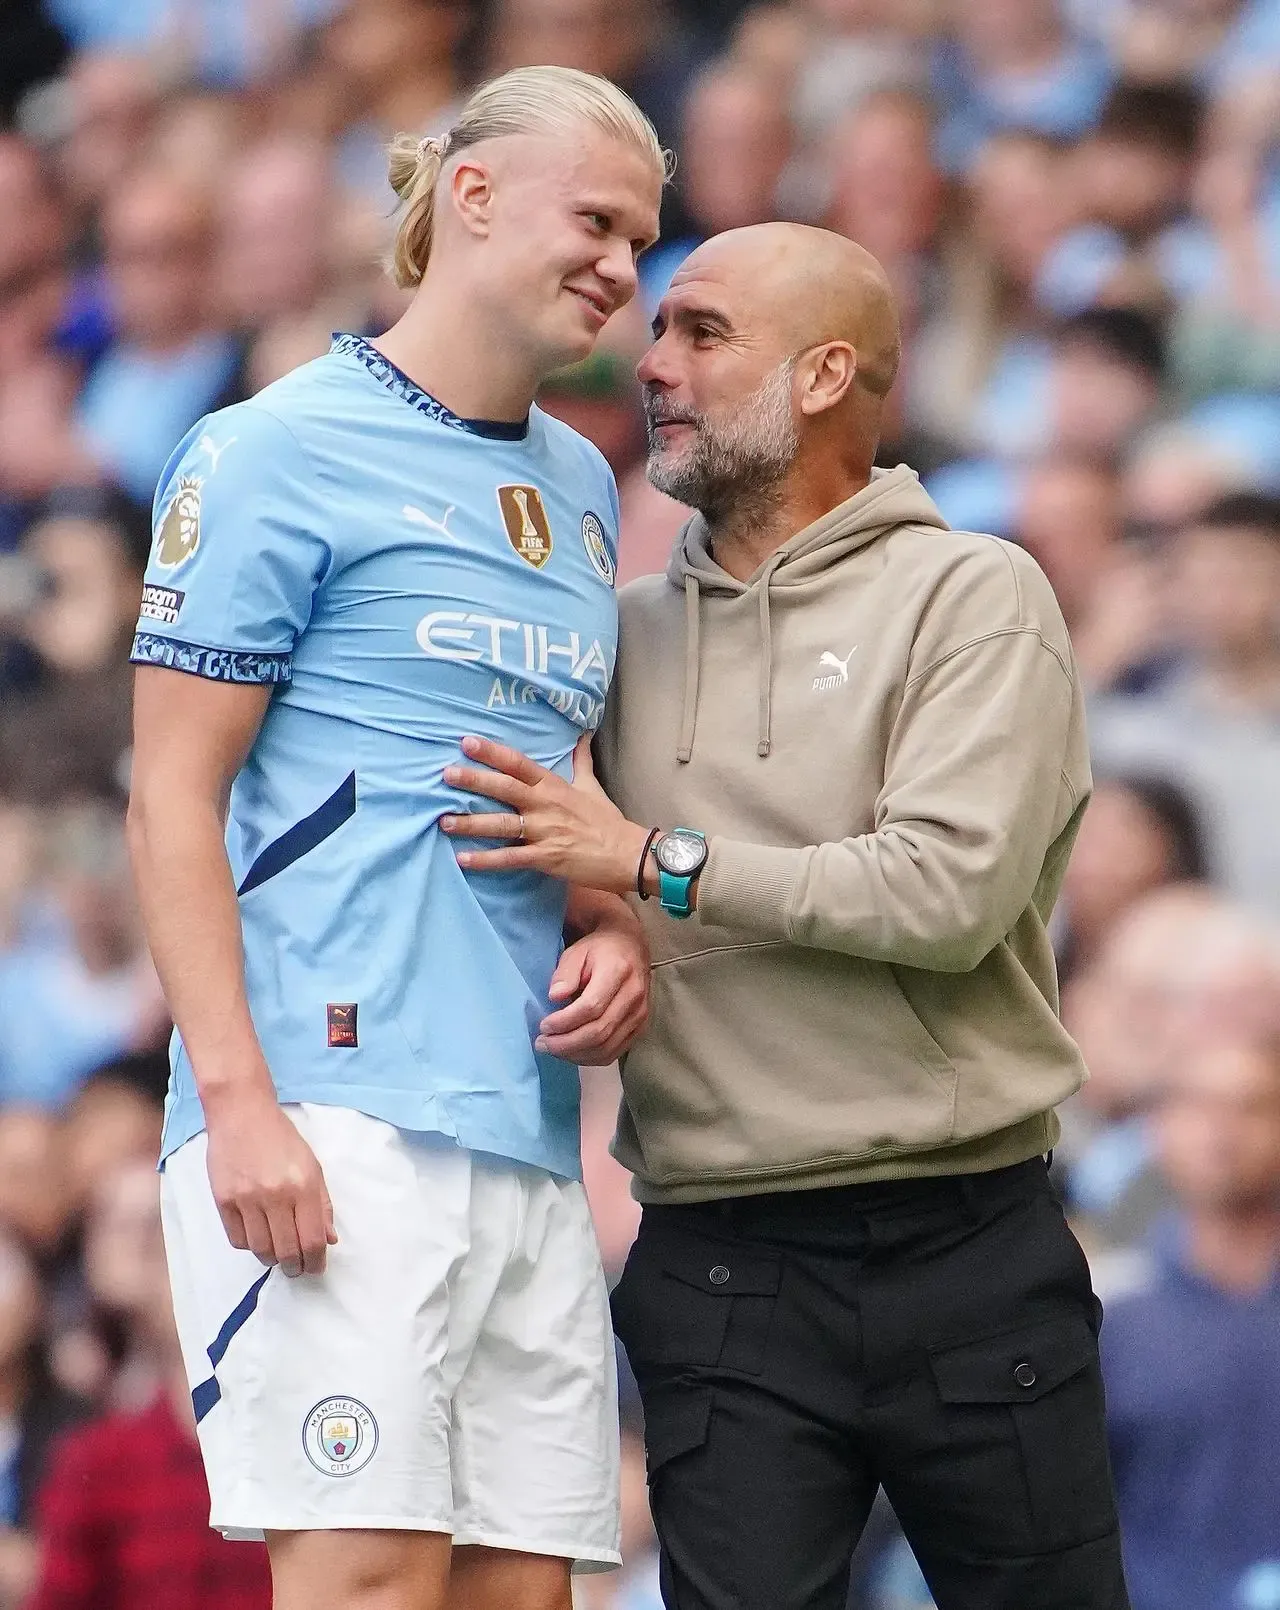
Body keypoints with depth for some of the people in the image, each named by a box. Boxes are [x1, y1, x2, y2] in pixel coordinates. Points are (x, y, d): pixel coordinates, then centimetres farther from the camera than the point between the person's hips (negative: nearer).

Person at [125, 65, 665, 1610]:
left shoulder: (579, 487, 21)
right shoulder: (277, 451, -1)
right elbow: (173, 798, -6)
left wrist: (614, 931, 8)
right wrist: (239, 1101, -16)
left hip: (529, 1130, 7)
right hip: (332, 1105, -7)